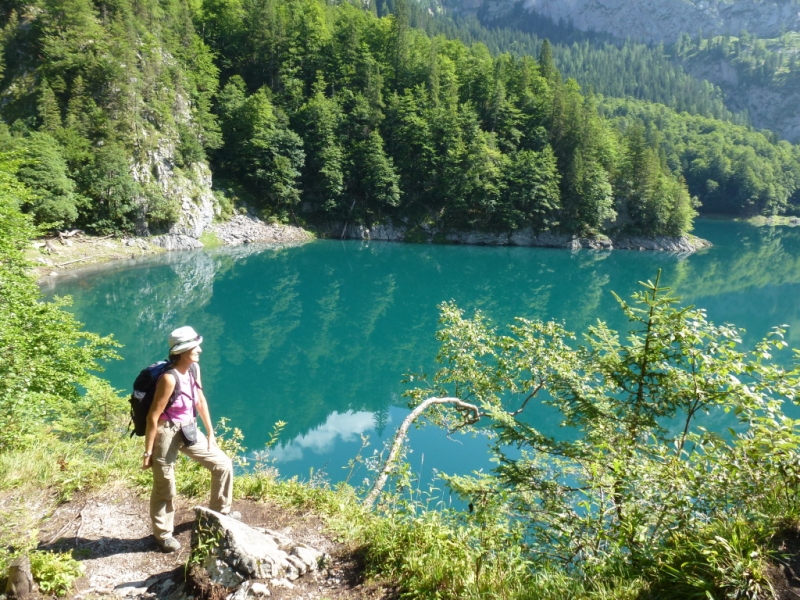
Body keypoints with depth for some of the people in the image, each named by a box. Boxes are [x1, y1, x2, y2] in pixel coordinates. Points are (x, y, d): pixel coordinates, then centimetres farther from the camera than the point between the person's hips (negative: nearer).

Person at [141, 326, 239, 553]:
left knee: (223, 464, 12)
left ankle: (219, 510, 34)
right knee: (165, 488, 9)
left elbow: (200, 400, 10)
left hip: (189, 430, 8)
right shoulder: (169, 378, -26)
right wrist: (148, 452, -16)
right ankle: (163, 534, 32)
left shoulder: (194, 368, -3)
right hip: (167, 434, -8)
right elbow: (153, 416, -21)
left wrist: (211, 433, 14)